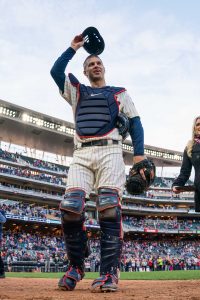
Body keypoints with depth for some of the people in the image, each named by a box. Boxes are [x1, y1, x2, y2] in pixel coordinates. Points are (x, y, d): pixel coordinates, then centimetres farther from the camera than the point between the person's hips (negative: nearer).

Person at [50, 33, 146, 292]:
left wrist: (139, 152, -5)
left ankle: (109, 273, -17)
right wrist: (73, 48, 21)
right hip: (81, 154, 2)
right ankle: (76, 266, -1)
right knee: (70, 207, -16)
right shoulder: (77, 91, 28)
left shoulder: (119, 93, 22)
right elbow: (56, 71, 13)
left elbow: (134, 121, 10)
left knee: (109, 208, -19)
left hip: (109, 152, -2)